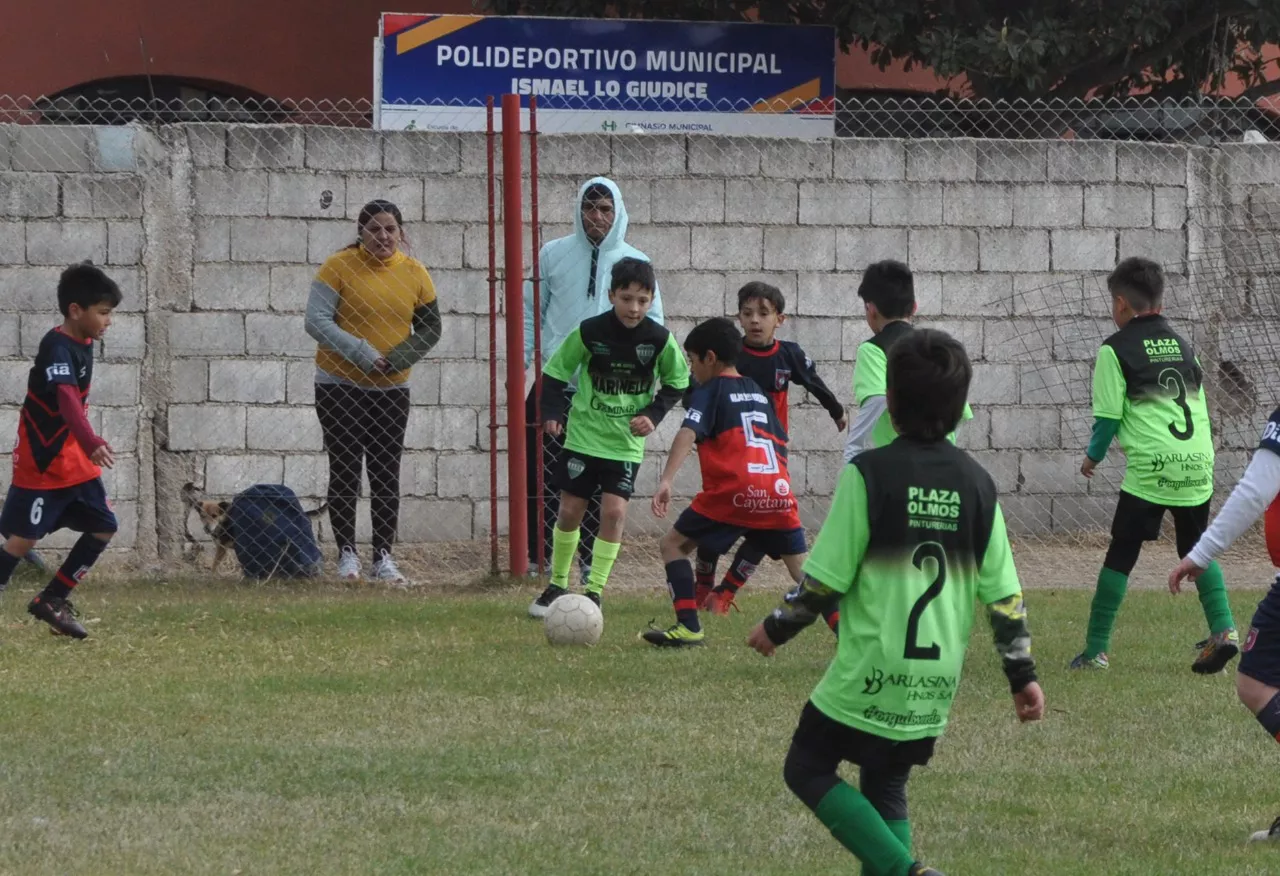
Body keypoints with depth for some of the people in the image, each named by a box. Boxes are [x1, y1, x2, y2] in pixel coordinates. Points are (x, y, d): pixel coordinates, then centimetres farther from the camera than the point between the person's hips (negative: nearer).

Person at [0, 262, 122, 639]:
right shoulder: (57, 349, -23)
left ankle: (52, 601, 15)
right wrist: (91, 442, -54)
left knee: (104, 527, 6)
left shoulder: (83, 344, 6)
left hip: (75, 461, 9)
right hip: (42, 463, -9)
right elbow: (67, 401, -40)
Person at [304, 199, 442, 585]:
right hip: (339, 385, -3)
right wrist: (360, 353, -23)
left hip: (392, 389, 3)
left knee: (387, 474, 2)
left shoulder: (414, 274, 1)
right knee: (344, 470, -1)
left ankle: (383, 555, 7)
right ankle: (347, 552, 8)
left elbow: (430, 329, 7)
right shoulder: (338, 266, -9)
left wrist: (397, 358, -10)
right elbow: (316, 321, -14)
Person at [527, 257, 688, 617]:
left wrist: (653, 415, -7)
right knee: (570, 510, 3)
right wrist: (552, 413, -14)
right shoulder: (589, 332, -13)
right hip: (583, 435, 0)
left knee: (614, 511, -11)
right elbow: (555, 372, -1)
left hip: (626, 442, 0)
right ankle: (557, 584, 21)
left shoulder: (660, 340, -11)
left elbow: (677, 381, 6)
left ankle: (594, 591, -2)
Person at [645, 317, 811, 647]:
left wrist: (666, 481, -22)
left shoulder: (709, 392, 6)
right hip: (778, 490, 6)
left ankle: (689, 626, -6)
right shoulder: (758, 392, 25)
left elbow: (688, 434, -11)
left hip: (734, 491, -6)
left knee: (674, 544, 7)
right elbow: (781, 443, 29)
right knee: (801, 567, 12)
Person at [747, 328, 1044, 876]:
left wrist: (778, 628, 5)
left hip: (871, 672, -5)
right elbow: (1003, 592, 4)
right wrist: (1022, 674, 12)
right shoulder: (976, 484, 3)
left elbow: (827, 579, -11)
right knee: (887, 787, 21)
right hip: (936, 684, 5)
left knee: (808, 769, 8)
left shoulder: (869, 474, -12)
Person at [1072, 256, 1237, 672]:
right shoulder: (1183, 344, 17)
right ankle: (1222, 630, 0)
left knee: (1121, 555, 3)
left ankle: (1095, 649, 4)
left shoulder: (1116, 349, 0)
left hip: (1150, 467, -5)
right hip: (1198, 462, 5)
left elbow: (1109, 416, -2)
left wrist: (1093, 457, 15)